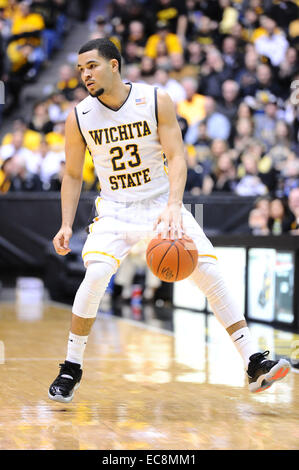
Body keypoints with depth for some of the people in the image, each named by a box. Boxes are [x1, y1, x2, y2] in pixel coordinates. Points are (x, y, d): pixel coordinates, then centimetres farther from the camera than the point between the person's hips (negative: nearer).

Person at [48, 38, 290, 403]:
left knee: (210, 274, -12)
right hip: (114, 210, 0)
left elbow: (176, 157, -15)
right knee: (95, 275, -25)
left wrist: (173, 207, -31)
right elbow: (72, 175, 5)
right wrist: (66, 225, -6)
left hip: (161, 204, 0)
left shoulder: (156, 101, -12)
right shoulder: (79, 117, -6)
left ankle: (254, 364, -6)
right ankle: (71, 368, -7)